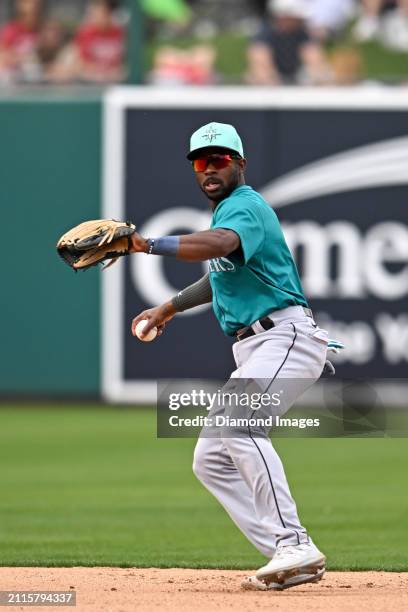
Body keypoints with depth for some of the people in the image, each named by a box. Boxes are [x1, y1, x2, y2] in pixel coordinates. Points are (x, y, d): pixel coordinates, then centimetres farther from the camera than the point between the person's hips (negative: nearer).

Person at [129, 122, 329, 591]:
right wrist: (171, 307, 42)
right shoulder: (226, 211, 22)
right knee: (211, 461, 5)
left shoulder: (245, 206, -9)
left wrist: (148, 245, -39)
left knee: (236, 421, -33)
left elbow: (219, 244, -33)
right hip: (255, 353, 11)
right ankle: (291, 560, 0)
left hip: (287, 336, -11)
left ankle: (295, 546, -39)